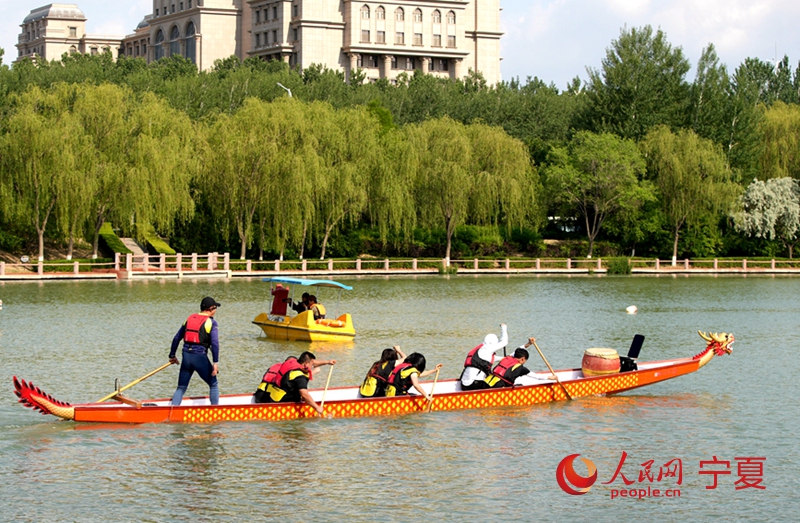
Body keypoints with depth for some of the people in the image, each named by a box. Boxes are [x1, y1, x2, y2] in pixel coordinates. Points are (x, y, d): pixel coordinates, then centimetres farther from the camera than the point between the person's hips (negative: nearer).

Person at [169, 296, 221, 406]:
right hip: (200, 358, -5)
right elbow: (215, 343, -12)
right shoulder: (211, 322, -2)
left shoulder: (189, 319, 14)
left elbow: (176, 338, 16)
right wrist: (215, 362, -12)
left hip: (186, 356, 5)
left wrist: (172, 356, 26)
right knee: (214, 385, 13)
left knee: (181, 388, 12)